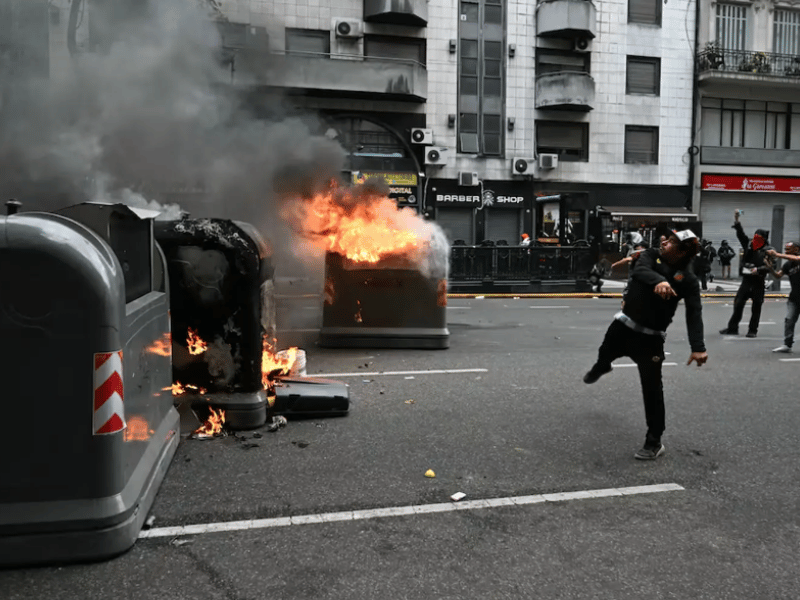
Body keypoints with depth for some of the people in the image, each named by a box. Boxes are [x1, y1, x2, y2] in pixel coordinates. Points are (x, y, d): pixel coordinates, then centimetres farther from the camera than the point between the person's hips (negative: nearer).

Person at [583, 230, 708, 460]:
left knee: (652, 388, -6)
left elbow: (694, 314, -25)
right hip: (624, 323, 4)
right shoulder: (652, 255, -8)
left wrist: (698, 347, -40)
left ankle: (654, 442, 9)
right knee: (604, 354, 30)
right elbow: (640, 271, -29)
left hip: (650, 336, -4)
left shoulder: (688, 279, -16)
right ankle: (600, 368, 71)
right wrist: (658, 281, -52)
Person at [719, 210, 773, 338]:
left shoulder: (767, 251, -7)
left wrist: (758, 269, -28)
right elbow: (741, 235, 3)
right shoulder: (749, 245, 7)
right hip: (746, 280, 5)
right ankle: (732, 328, 11)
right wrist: (736, 221, -7)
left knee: (756, 308, 5)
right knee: (738, 304, 4)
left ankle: (753, 330, 14)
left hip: (758, 282, -4)